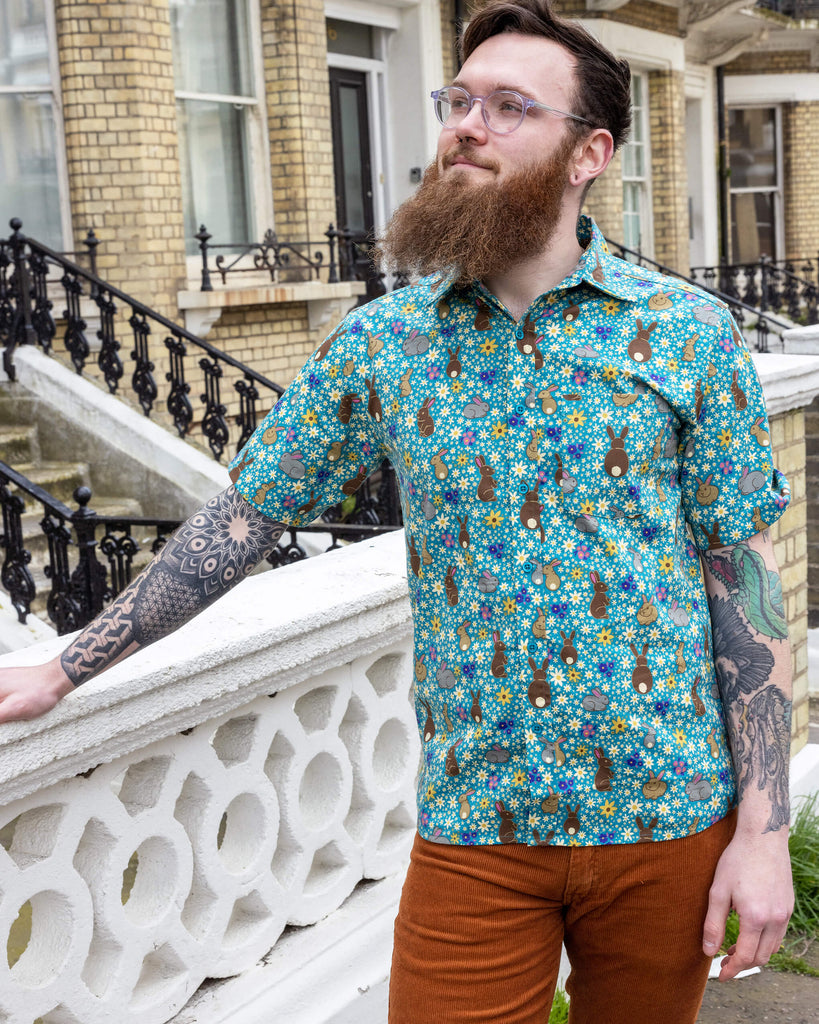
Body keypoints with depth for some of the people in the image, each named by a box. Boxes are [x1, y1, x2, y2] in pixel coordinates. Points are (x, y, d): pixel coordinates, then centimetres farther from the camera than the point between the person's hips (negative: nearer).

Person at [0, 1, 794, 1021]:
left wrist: (764, 828, -6)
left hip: (666, 816, 0)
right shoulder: (381, 340, 0)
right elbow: (240, 516, 6)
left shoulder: (688, 332, -4)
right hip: (476, 824, 1)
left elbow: (745, 578, -3)